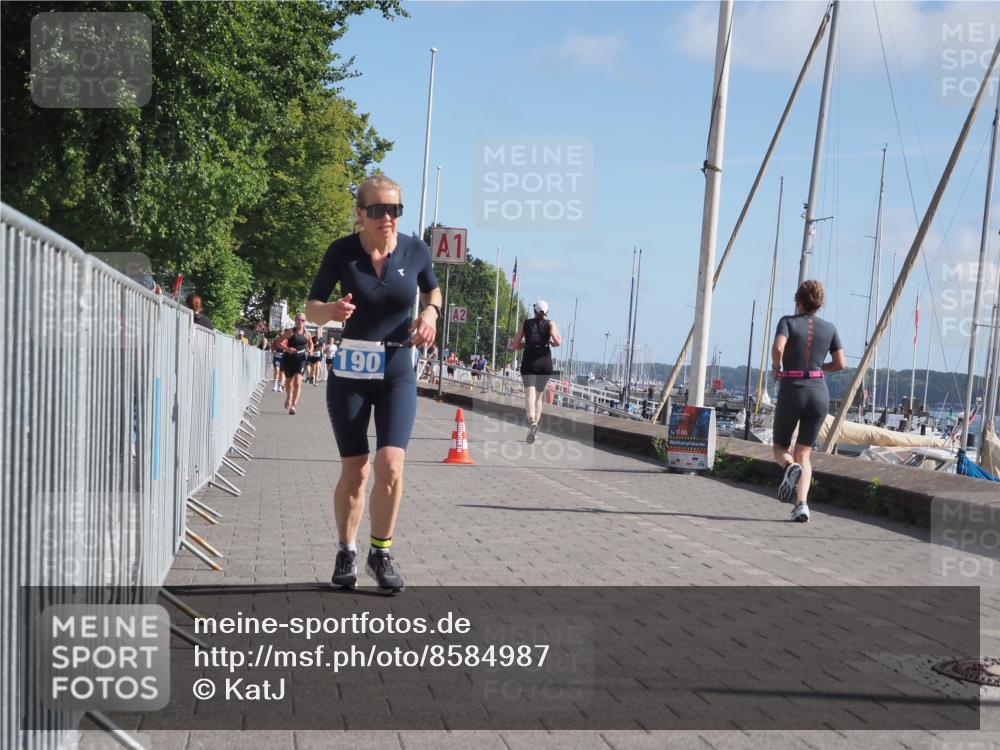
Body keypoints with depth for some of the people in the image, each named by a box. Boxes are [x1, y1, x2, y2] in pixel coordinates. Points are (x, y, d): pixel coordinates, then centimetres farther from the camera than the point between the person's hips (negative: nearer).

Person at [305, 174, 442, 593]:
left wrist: (430, 313, -7)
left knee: (390, 463, -15)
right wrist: (331, 311, -25)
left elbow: (433, 291, 15)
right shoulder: (342, 252, -9)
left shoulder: (415, 251, -4)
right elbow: (311, 308, -2)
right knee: (354, 470, 3)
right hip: (350, 370, 0)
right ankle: (346, 554, 23)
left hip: (398, 371, 1)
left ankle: (381, 554, 3)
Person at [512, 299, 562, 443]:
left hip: (528, 361, -1)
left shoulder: (526, 323, 10)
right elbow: (557, 342, -11)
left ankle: (532, 421, -40)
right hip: (545, 361, 1)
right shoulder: (550, 324, 6)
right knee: (539, 396, 16)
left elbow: (515, 346, 9)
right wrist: (551, 343, 11)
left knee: (529, 393, -14)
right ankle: (535, 423, 16)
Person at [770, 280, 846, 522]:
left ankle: (790, 467, -20)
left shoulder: (788, 322, -2)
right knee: (803, 454, 9)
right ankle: (802, 504, -12)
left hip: (792, 392, -3)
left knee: (780, 447, 16)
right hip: (819, 393, 3)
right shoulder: (829, 327, 8)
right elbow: (840, 364, 6)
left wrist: (775, 368, -1)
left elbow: (778, 348, -20)